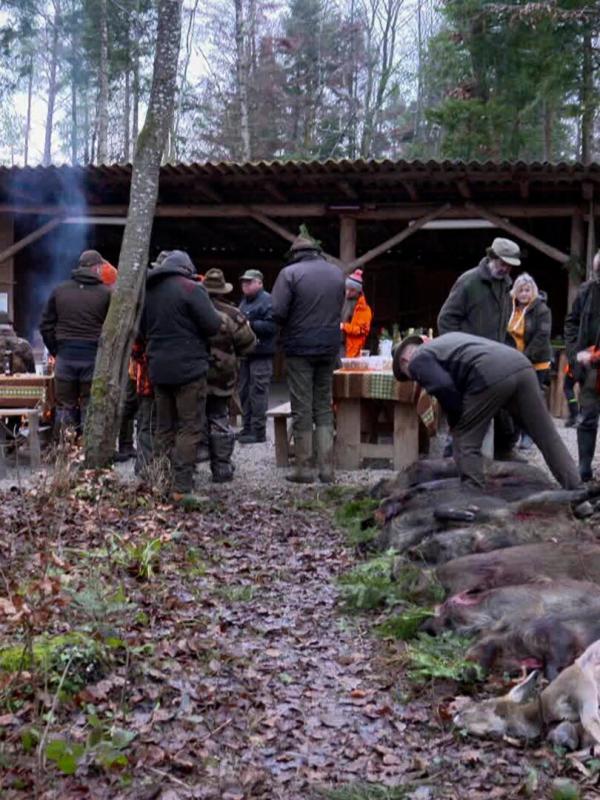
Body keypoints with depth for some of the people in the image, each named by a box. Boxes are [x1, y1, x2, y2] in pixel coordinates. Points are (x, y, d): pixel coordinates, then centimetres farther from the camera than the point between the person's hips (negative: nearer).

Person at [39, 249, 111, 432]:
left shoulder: (59, 291, 7)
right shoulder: (106, 294, -4)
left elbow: (46, 326, 9)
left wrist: (55, 351, 15)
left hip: (65, 356, 3)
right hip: (94, 357, -3)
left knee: (65, 408, 9)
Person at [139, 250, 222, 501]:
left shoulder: (148, 291, 10)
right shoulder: (191, 288, -11)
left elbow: (142, 331, 18)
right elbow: (213, 325, -13)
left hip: (158, 369, 7)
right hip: (189, 367, -6)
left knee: (164, 428, 14)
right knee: (189, 428, -3)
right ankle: (182, 487, -7)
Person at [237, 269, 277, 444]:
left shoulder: (267, 301, -9)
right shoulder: (244, 301, 19)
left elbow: (271, 325, -20)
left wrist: (251, 324, -22)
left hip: (261, 354, -9)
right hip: (246, 353, 9)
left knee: (258, 392, -8)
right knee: (244, 392, 11)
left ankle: (258, 431, -4)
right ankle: (247, 428, 19)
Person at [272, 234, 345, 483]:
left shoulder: (290, 273, -10)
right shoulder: (337, 273, 8)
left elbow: (277, 312, -15)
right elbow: (340, 310, 13)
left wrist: (289, 325, 4)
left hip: (300, 348, -4)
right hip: (329, 347, 4)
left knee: (302, 410, 2)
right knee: (324, 407, 12)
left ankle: (304, 468, 4)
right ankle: (326, 468, 8)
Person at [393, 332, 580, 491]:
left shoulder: (418, 360, 15)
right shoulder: (445, 340, 39)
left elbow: (445, 388, -3)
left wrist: (456, 423, 13)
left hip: (490, 375, -8)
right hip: (521, 364, 8)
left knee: (466, 442, 10)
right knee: (548, 438, 13)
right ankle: (576, 492, 17)